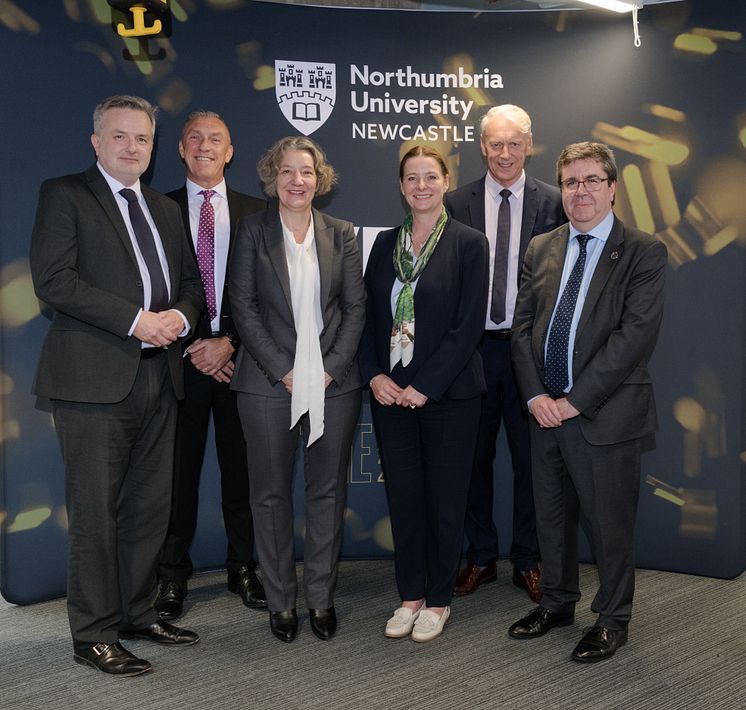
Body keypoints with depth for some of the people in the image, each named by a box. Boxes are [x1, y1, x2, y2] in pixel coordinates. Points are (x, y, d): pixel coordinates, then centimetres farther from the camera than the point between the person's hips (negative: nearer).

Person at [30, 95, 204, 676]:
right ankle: (95, 635, 12)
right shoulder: (64, 195, 0)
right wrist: (136, 320, -17)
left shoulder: (166, 209, 20)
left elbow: (191, 282, 21)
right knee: (96, 512, -1)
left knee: (151, 506, 12)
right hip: (95, 380, -6)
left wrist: (180, 316, -3)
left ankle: (138, 613, 27)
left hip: (158, 376, 6)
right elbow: (53, 279, -12)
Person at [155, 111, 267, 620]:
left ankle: (243, 568, 22)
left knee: (241, 468, 8)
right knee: (179, 470, 5)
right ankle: (174, 576, 18)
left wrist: (230, 343, -8)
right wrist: (190, 346, -8)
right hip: (180, 357, 0)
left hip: (239, 356, 1)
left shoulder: (256, 212, 8)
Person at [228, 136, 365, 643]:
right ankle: (281, 600, 20)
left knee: (328, 491, 7)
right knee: (272, 493, 5)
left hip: (333, 383, 2)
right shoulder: (253, 231, 3)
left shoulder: (341, 235, 8)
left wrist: (333, 369, -7)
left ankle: (321, 597, 22)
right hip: (270, 384, -1)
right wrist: (281, 371, -10)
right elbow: (243, 306, -2)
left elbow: (356, 308, 5)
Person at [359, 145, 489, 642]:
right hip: (390, 392, 4)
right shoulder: (385, 243, 9)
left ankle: (439, 600, 24)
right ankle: (411, 595, 27)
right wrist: (375, 375, -6)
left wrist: (424, 386, -15)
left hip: (446, 393, -4)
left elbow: (469, 325, -11)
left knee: (445, 499, 7)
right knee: (403, 497, 11)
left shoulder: (469, 243, -5)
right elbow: (369, 315, 9)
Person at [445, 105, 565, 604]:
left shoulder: (553, 202, 1)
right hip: (473, 347, 1)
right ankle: (481, 557, 27)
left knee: (531, 459, 9)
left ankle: (528, 561, 25)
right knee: (475, 458, 11)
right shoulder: (456, 204, 4)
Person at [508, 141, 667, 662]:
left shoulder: (644, 253, -6)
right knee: (552, 516, 17)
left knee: (610, 522, 7)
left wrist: (576, 400, -18)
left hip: (606, 414, -5)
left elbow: (636, 334, -15)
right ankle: (558, 603, 37)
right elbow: (522, 325, 7)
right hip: (545, 411, 5)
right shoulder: (541, 249, 10)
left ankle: (613, 620, 28)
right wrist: (535, 395, -6)